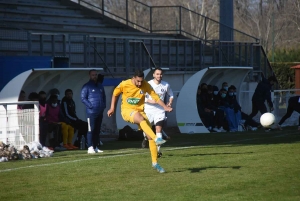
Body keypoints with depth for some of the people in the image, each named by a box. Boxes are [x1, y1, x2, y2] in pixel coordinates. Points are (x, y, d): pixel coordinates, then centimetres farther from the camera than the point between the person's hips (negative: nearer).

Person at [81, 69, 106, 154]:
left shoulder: (100, 86, 18)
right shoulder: (86, 86, -3)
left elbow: (104, 96, 27)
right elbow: (83, 98, -8)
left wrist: (104, 105, 12)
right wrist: (91, 106, -15)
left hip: (100, 112, 7)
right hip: (91, 112, -7)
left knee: (97, 130, 9)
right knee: (91, 130, -8)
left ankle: (95, 147, 14)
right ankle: (90, 148, -8)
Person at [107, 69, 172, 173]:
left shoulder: (146, 85, -7)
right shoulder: (124, 84, -11)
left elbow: (155, 96, -8)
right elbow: (115, 94, 6)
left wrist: (165, 107, -22)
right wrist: (112, 108, 6)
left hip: (139, 110, 3)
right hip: (126, 110, -3)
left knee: (150, 136, -7)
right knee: (141, 118, -38)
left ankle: (155, 162, 1)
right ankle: (156, 139, -52)